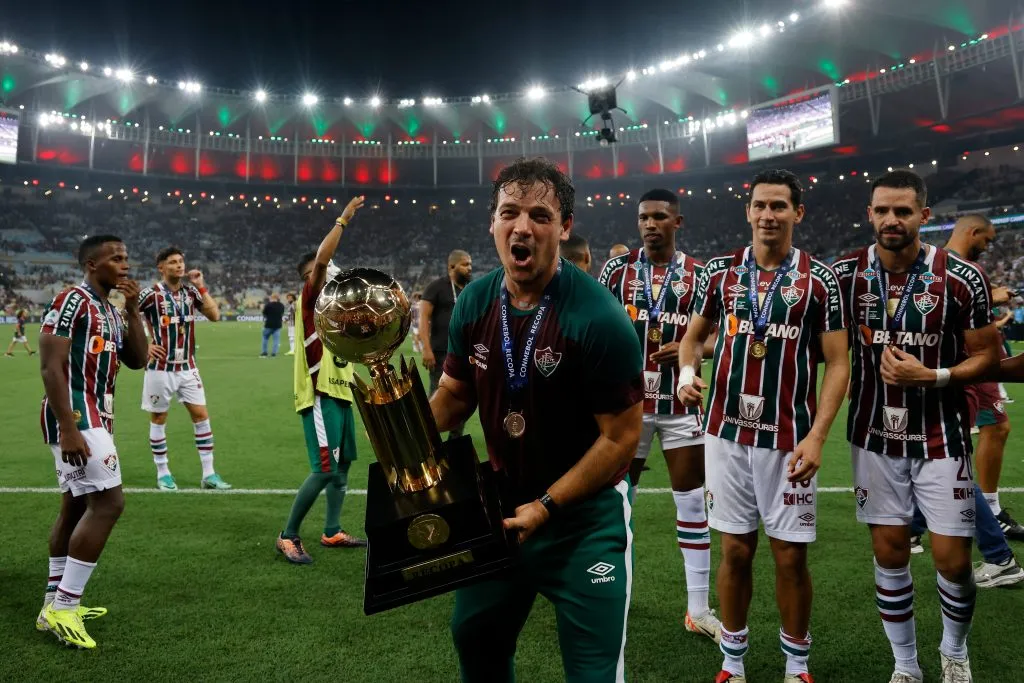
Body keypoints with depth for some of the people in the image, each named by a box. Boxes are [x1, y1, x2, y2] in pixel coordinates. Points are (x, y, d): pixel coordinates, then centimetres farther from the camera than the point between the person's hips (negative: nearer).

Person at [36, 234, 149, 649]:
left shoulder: (110, 312, 15)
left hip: (95, 418, 10)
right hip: (75, 417, -10)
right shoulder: (71, 302, -13)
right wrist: (68, 428, -24)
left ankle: (55, 603, 25)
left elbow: (137, 361, 12)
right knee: (108, 503, -15)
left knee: (77, 506, 14)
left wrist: (132, 310, 2)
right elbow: (51, 368, -18)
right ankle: (62, 609, -7)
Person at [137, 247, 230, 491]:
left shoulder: (191, 292, 4)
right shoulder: (151, 294, -10)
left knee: (201, 415, 2)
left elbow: (215, 315, -4)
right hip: (161, 368, -4)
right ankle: (163, 473, 21)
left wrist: (201, 286, -7)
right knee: (159, 418, 7)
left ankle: (209, 474, 8)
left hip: (187, 367, 4)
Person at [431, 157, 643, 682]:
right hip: (502, 502, 6)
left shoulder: (598, 319, -24)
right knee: (475, 637, 25)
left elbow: (620, 437, -18)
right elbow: (455, 391, 8)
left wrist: (545, 506, -19)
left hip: (584, 513, -5)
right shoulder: (475, 303, -7)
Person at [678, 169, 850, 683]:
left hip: (790, 439, -1)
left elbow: (837, 363, -3)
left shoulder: (819, 279, -2)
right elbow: (694, 336, 14)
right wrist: (687, 371, -9)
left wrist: (816, 437, -13)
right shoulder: (719, 271, 5)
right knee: (735, 551, 9)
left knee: (790, 556, 6)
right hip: (727, 434, 2)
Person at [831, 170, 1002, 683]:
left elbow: (987, 355, -4)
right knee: (889, 553, 8)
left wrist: (931, 376, -19)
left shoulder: (961, 278, -10)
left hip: (940, 437, -1)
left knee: (953, 559, 3)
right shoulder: (845, 275, -4)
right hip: (875, 436, 2)